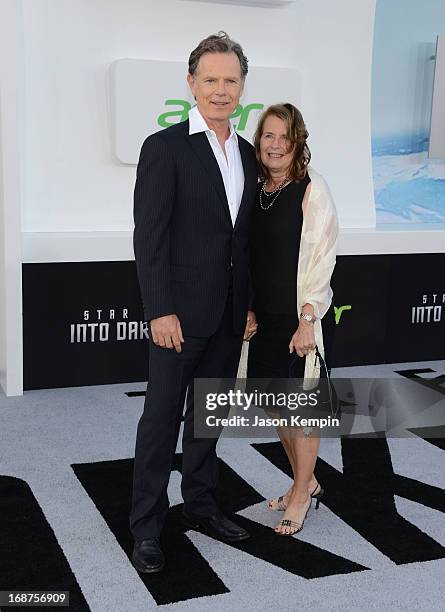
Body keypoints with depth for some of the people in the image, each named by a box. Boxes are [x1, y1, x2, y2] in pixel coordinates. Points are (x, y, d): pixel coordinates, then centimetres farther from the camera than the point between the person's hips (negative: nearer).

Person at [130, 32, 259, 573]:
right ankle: (146, 525, 16)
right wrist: (160, 311, -17)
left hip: (229, 314, 6)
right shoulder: (165, 147, -8)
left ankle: (200, 504, 31)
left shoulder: (248, 155, 10)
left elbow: (247, 237, 14)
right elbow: (149, 237, -13)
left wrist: (250, 304, 11)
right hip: (180, 312, -6)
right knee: (162, 416, 3)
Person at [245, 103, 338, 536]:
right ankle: (305, 481, 34)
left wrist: (307, 320, -16)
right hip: (262, 316, 6)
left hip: (296, 317, -6)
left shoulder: (312, 190, -10)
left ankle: (302, 494, 23)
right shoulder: (257, 189, 8)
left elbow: (321, 258, -12)